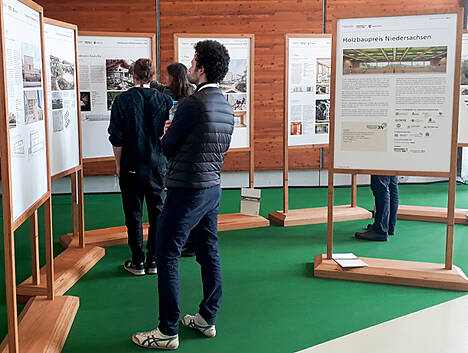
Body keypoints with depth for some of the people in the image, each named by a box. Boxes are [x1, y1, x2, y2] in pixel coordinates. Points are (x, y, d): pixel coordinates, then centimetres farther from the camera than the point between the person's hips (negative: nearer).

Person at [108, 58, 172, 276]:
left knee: (133, 215, 7)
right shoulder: (163, 100, -1)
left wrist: (118, 163, 4)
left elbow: (116, 137, -7)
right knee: (157, 213, 11)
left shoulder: (123, 100, -7)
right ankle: (154, 261, 15)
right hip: (157, 165, 2)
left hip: (131, 166, -2)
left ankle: (138, 262, 12)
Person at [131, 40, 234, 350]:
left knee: (167, 257, 0)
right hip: (213, 188, 9)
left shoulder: (193, 104, -18)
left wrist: (167, 134, 12)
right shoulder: (227, 107, 9)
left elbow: (167, 147, -10)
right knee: (209, 254, 15)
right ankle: (207, 319, 27)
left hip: (187, 192, -9)